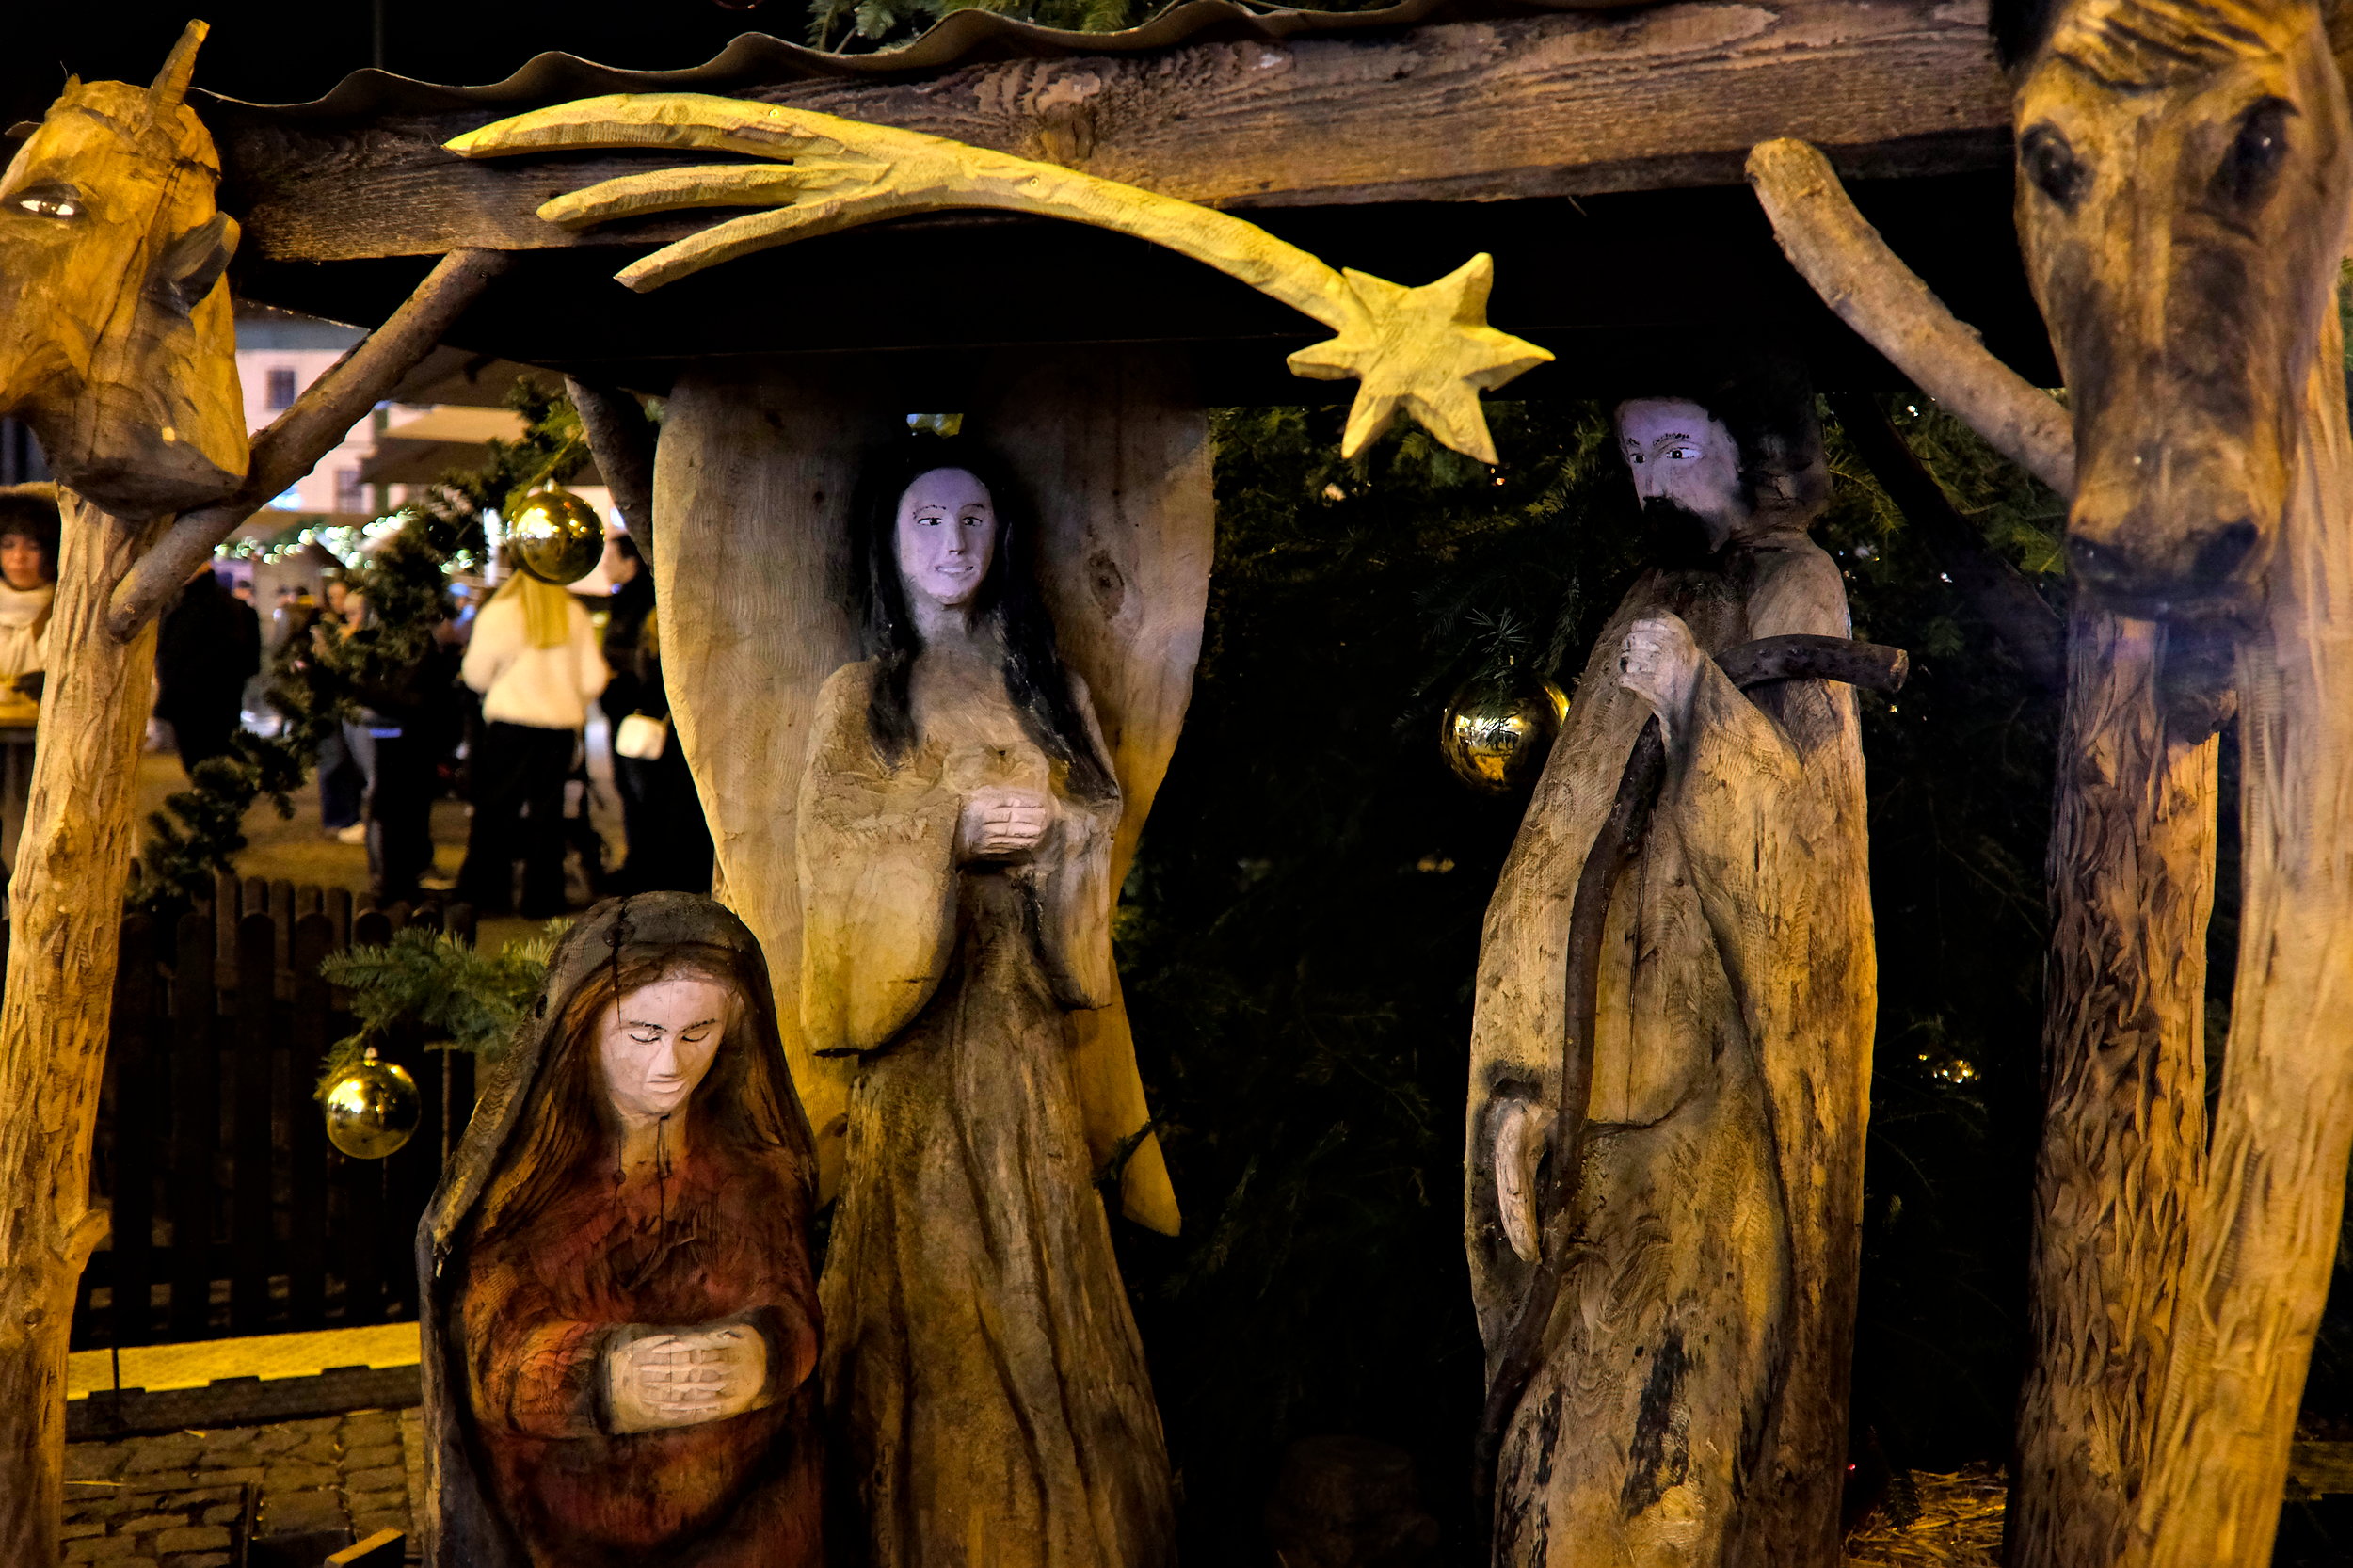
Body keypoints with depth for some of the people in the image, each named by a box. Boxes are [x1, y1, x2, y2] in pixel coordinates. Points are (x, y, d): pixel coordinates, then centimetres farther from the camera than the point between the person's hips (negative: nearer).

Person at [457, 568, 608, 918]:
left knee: (495, 810, 8)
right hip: (561, 725, 3)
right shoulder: (576, 616, 1)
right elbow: (593, 679, 4)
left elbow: (476, 675, -1)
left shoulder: (498, 614, -8)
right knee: (547, 812, 10)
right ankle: (544, 898, 12)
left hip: (511, 722, -3)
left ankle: (487, 893, 10)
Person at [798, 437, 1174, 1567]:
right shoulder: (858, 697, 7)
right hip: (917, 1021, -2)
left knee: (1041, 1258, 3)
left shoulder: (1047, 688, 13)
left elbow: (1104, 819, 9)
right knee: (926, 1271, -2)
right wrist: (951, 833, -17)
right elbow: (837, 854, -2)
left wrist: (1053, 831, -12)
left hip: (1024, 1014, 2)